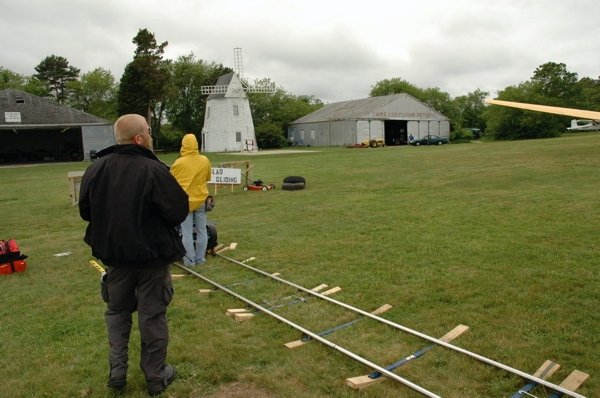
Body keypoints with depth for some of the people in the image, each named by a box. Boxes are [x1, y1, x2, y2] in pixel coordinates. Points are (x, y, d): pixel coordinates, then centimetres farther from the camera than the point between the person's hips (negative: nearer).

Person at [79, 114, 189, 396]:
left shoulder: (96, 168, -4)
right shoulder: (154, 170, -22)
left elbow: (85, 211, 6)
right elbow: (179, 211, -18)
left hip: (114, 254, 4)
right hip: (152, 255, -4)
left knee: (117, 311, 23)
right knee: (152, 315, 10)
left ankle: (117, 371, 24)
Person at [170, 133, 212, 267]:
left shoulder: (178, 162, -11)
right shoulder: (205, 160, -3)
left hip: (184, 201, -2)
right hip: (201, 200, 2)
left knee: (187, 233, 4)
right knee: (201, 231, 10)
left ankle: (189, 260, 8)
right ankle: (200, 259, 16)